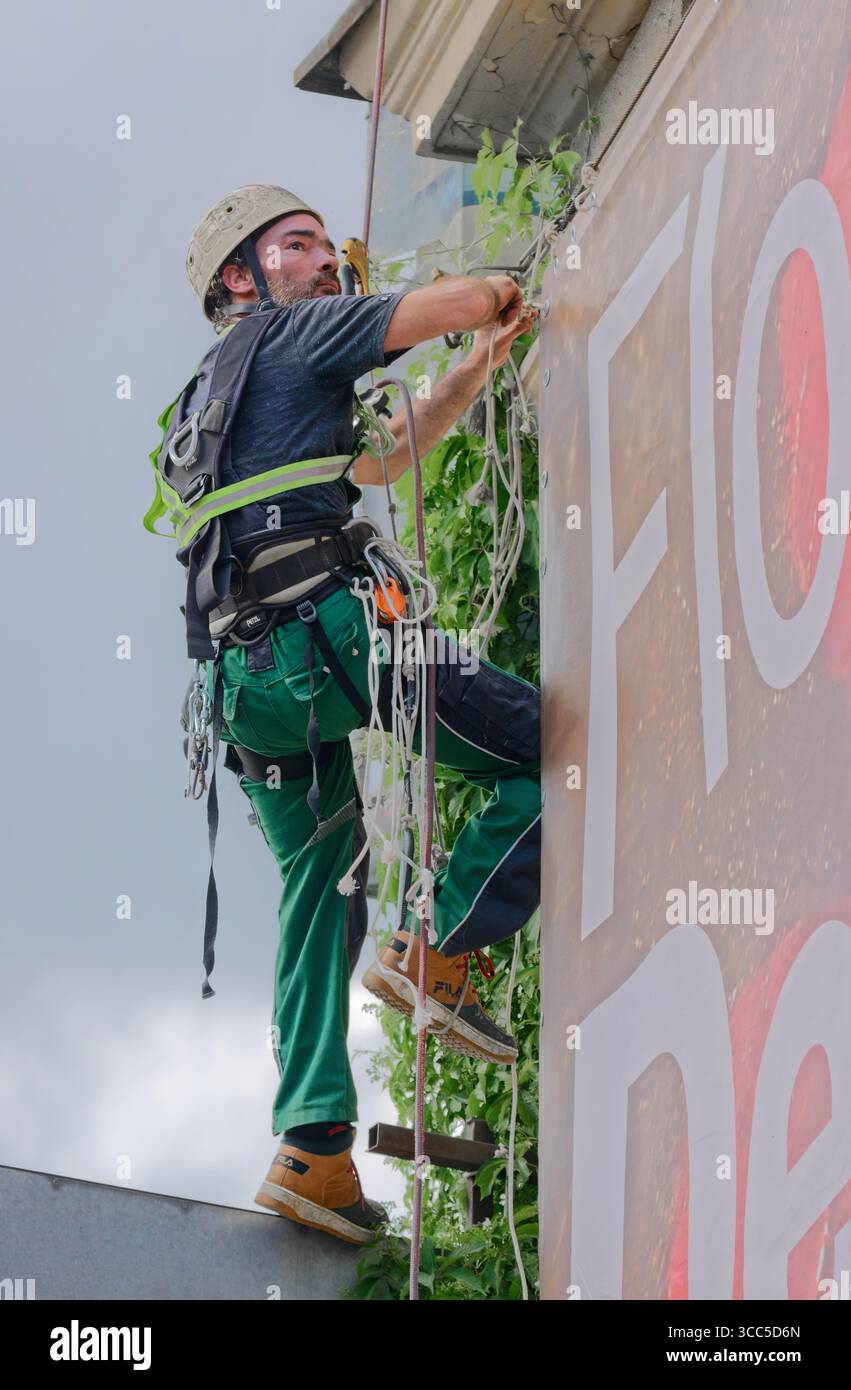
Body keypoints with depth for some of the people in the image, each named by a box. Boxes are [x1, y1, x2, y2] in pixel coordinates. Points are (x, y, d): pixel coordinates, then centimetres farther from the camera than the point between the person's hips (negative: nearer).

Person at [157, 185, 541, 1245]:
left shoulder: (215, 396, 31)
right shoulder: (289, 336, 5)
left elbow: (377, 458, 40)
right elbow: (453, 302, -3)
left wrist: (477, 364, 38)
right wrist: (501, 293, 20)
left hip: (250, 677, 9)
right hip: (328, 631, -9)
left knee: (322, 896, 12)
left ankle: (313, 1148, 3)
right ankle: (441, 946, -12)